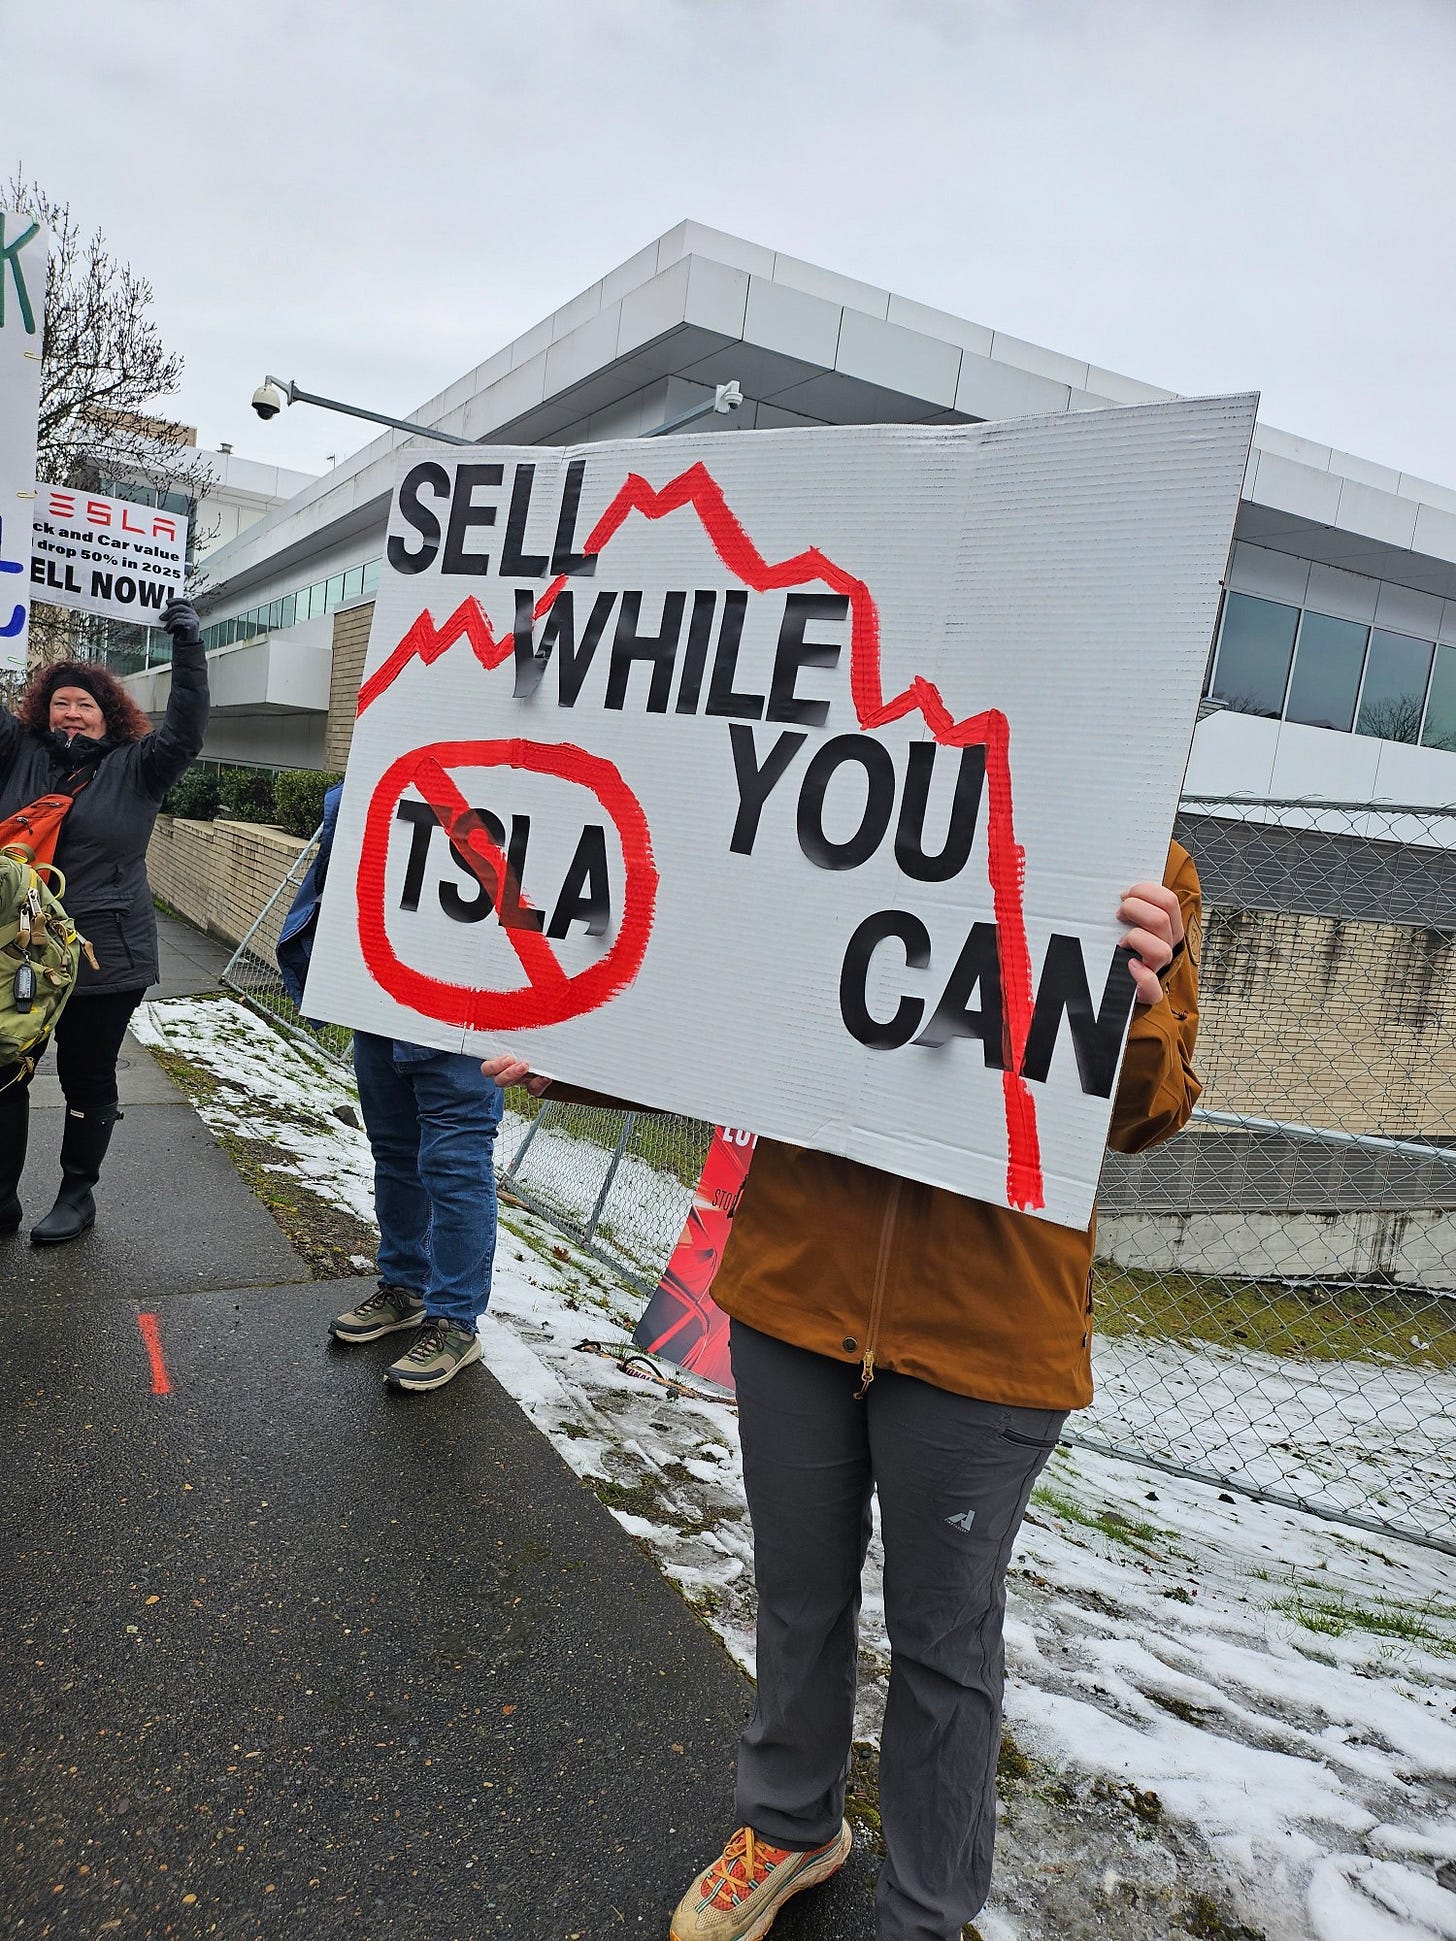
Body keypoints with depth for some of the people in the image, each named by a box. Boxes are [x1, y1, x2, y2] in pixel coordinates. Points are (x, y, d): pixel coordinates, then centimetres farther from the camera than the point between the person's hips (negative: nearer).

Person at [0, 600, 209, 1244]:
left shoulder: (135, 767, 3)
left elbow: (184, 733, -9)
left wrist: (188, 648, -16)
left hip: (104, 959, -3)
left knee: (88, 1081, 8)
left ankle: (77, 1195, 23)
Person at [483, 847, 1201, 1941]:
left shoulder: (1146, 877, -3)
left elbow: (1144, 1112, -4)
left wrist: (1137, 1003, -25)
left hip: (982, 1332, -2)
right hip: (797, 1289, 3)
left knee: (943, 1633, 15)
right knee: (798, 1587, 22)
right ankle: (792, 1826, 51)